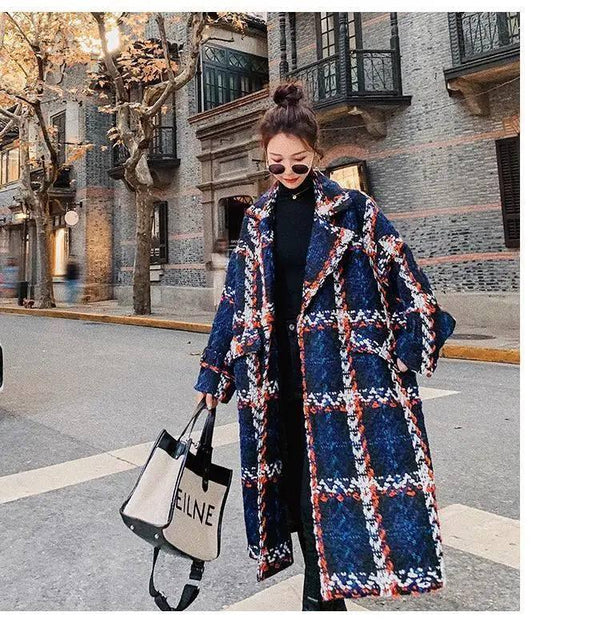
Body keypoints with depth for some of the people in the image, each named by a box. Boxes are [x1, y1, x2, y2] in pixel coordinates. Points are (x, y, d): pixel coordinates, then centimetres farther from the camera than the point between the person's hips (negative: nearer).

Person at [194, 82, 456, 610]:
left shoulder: (352, 209, -3)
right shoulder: (258, 220, 9)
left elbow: (405, 281, -1)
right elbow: (235, 299, 11)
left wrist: (411, 352, -5)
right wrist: (212, 374, 10)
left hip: (339, 372, -4)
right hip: (277, 373, 4)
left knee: (327, 482, -3)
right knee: (293, 481, 10)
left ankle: (322, 595, 15)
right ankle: (324, 591, 29)